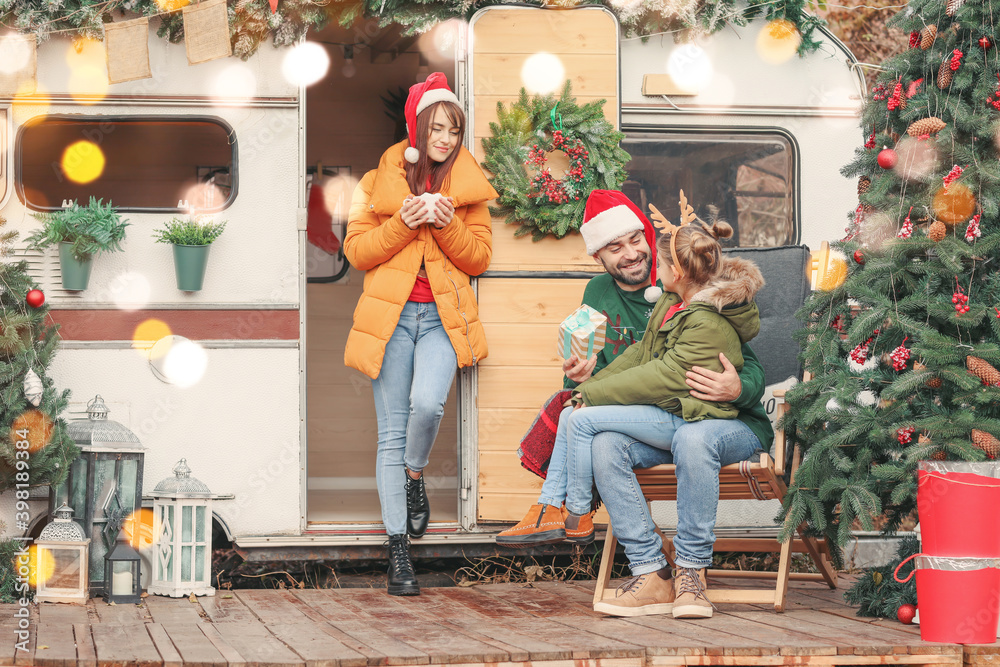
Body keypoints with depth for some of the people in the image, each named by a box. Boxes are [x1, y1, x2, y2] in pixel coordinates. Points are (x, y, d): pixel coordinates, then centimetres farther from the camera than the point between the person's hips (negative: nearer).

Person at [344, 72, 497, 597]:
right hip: (391, 315, 0)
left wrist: (446, 224, -9)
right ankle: (399, 551, 2)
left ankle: (414, 477, 8)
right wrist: (404, 222, -11)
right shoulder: (379, 181, 8)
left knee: (428, 403, -26)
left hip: (442, 317, 0)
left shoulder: (468, 186, 12)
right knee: (393, 432, -3)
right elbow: (357, 250, 3)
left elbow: (479, 259, 8)